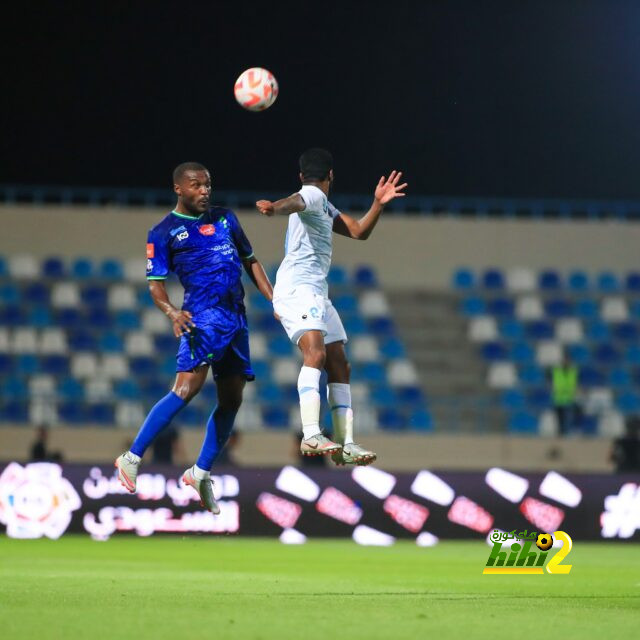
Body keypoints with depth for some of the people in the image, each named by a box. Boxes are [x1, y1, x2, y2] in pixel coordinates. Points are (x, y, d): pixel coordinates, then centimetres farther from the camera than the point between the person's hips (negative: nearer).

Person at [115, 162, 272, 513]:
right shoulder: (163, 232, 2)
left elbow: (250, 261, 24)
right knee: (187, 388, -22)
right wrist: (172, 311, -21)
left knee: (231, 400, 7)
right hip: (203, 316, -7)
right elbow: (155, 283, -2)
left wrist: (274, 299, 13)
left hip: (235, 319, 7)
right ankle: (132, 458, -19)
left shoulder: (225, 219, 17)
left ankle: (200, 473, 18)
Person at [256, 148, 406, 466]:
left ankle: (345, 444, 9)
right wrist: (274, 207, -54)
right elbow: (295, 202, -31)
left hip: (317, 294, 11)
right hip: (297, 288, -11)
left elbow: (358, 231, 29)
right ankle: (311, 436, -39)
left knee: (339, 366, 8)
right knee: (315, 352, -27)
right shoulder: (312, 195, -8)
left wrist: (378, 204, 13)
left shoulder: (325, 207, 24)